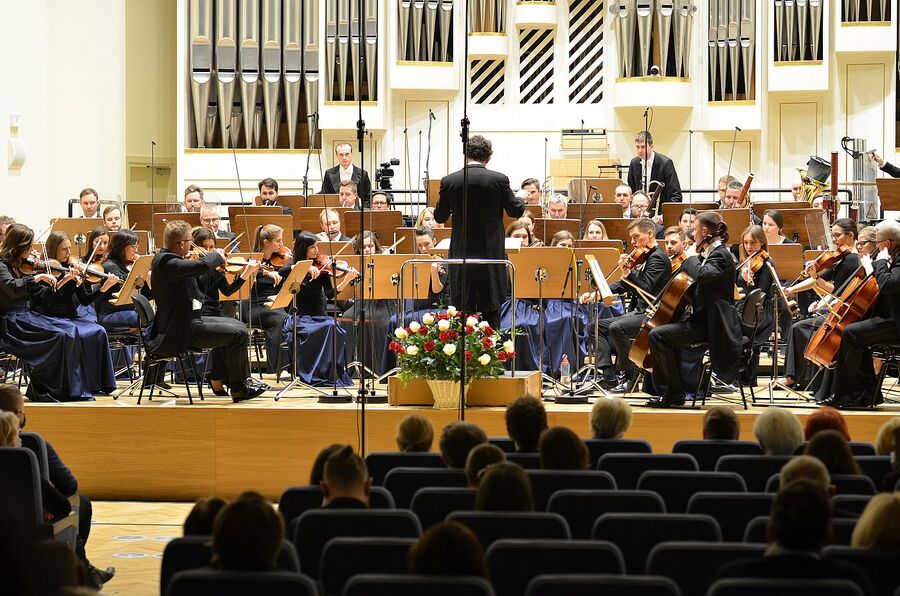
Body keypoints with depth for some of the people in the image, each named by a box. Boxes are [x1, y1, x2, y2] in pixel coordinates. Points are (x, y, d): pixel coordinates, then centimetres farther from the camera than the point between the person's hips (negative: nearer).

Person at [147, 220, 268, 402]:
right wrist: (217, 256, -15)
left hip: (187, 321, 11)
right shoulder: (167, 263, -23)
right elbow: (203, 265, -36)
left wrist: (210, 260, 9)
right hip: (180, 331, -11)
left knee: (234, 325, 23)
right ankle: (239, 388, 0)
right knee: (239, 334, -12)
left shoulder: (164, 258, 8)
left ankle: (217, 377, 28)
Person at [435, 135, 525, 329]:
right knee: (490, 311, 8)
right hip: (490, 254, -1)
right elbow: (516, 211, 3)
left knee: (463, 312, 6)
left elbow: (440, 217, 6)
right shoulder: (499, 180, -9)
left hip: (461, 256, 1)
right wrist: (520, 200, 25)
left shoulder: (449, 181, -5)